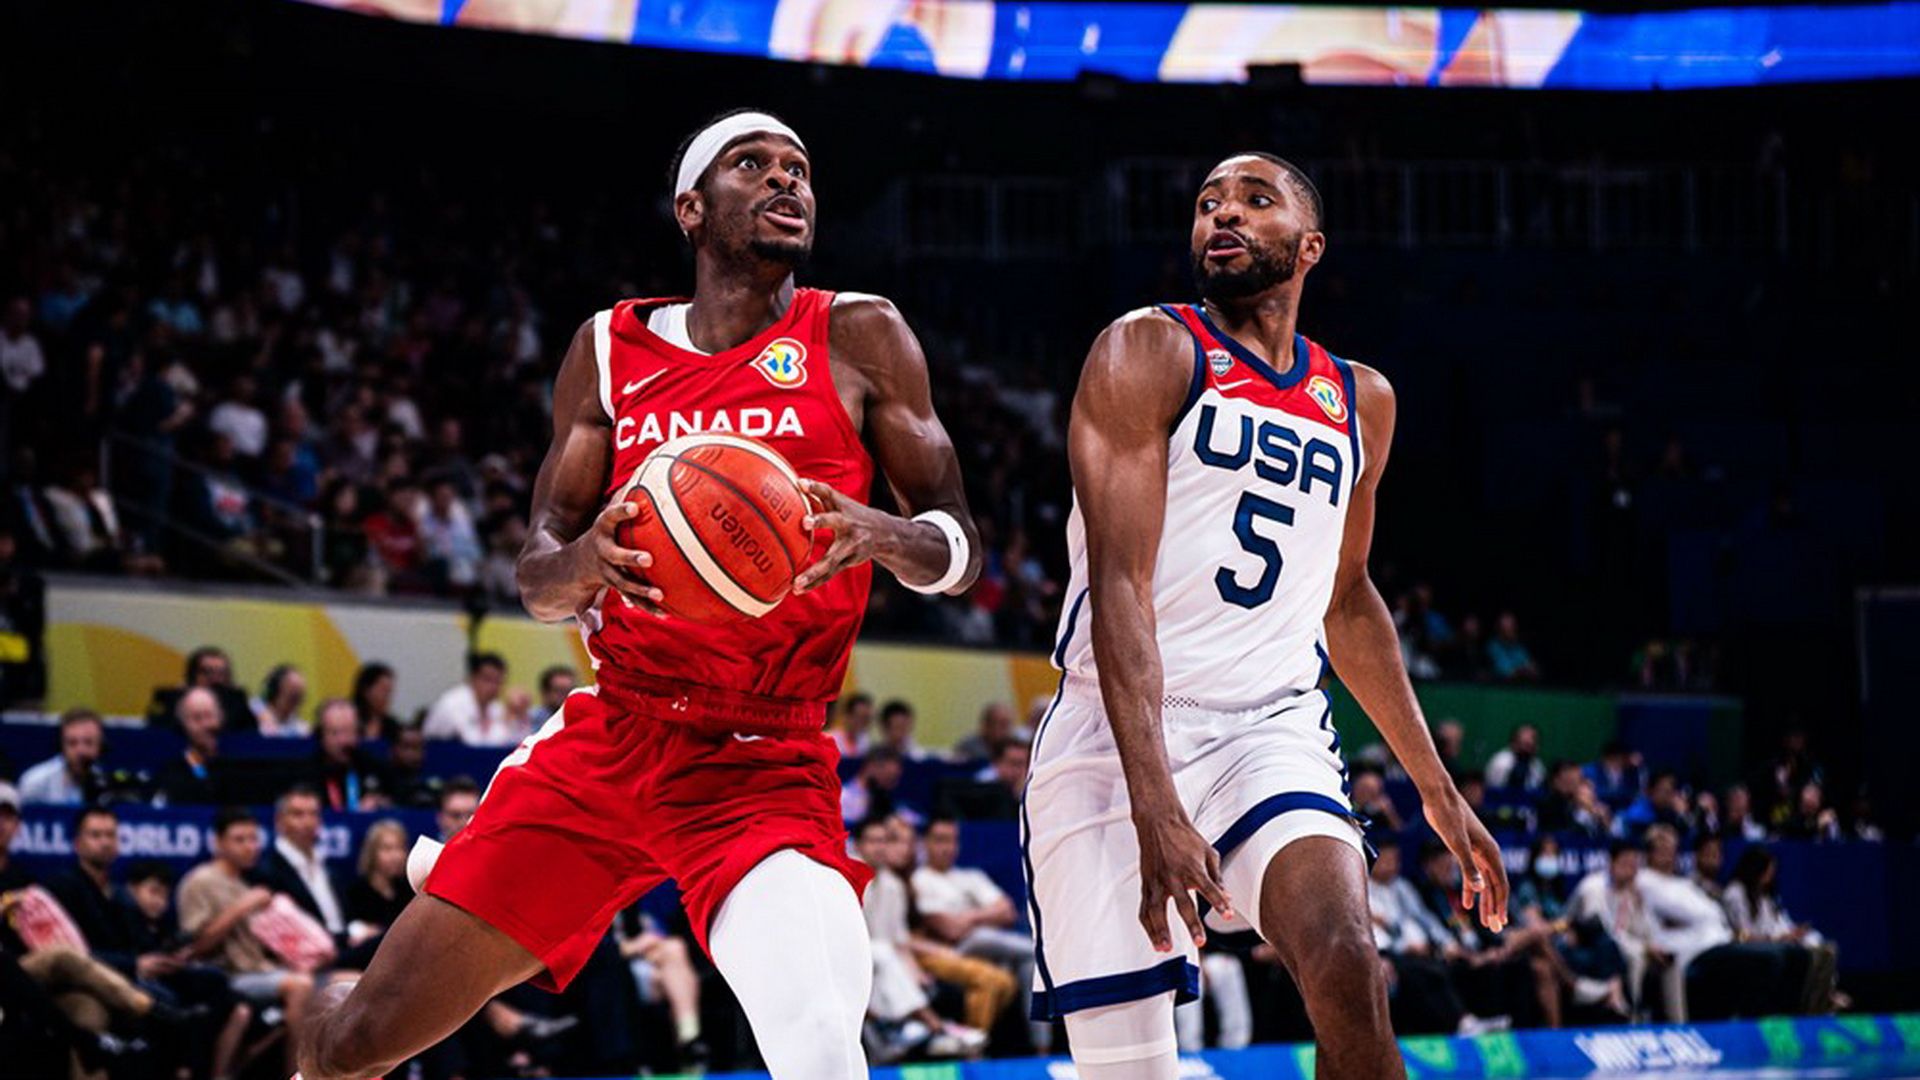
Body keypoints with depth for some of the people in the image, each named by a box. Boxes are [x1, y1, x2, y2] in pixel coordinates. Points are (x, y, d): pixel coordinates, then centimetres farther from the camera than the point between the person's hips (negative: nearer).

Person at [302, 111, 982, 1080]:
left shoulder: (857, 339, 1)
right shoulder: (610, 349, 8)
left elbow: (960, 548, 2)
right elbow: (536, 580, 7)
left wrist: (880, 535, -22)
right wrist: (585, 560, -18)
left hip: (765, 771, -3)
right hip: (607, 741, 3)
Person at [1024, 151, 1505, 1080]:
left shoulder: (1362, 403, 14)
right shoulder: (1149, 352, -4)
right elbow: (1120, 585, -14)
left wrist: (1435, 786, 26)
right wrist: (1155, 806, -25)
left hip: (1270, 724, 3)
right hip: (1113, 732, -3)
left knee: (1347, 970, -25)